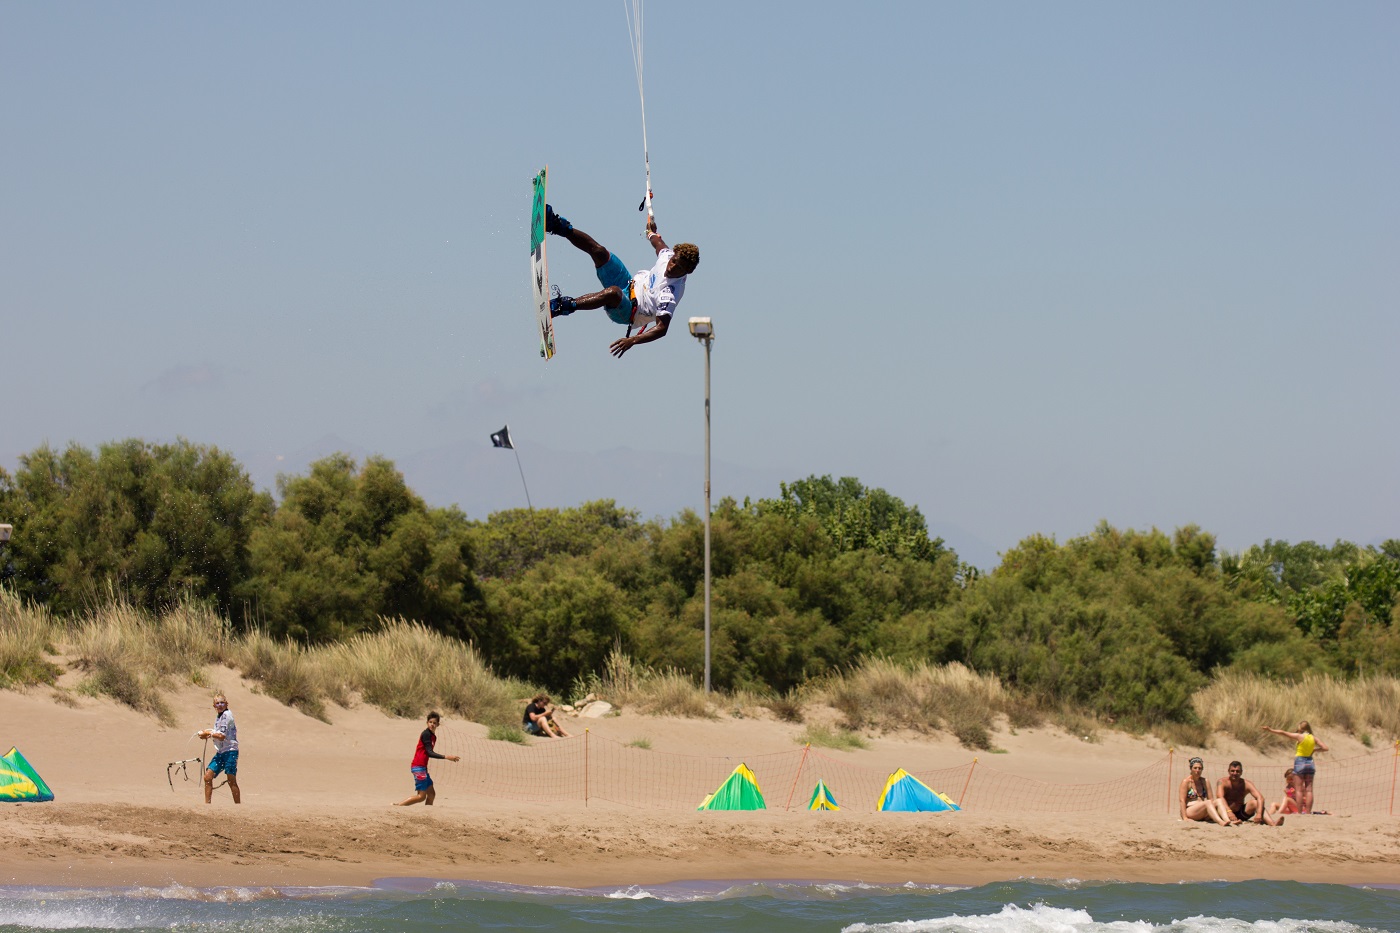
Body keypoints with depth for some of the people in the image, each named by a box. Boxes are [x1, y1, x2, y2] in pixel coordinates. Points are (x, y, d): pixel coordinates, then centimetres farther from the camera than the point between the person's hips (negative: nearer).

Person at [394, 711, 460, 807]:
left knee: (431, 794, 9)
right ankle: (398, 805, -8)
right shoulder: (426, 734, -13)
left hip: (423, 767, 10)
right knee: (421, 796, -11)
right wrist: (446, 757, -24)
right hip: (418, 767, -10)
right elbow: (429, 753, -19)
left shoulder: (433, 736, 15)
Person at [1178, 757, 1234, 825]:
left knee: (1218, 801, -19)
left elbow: (1211, 799, 10)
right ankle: (1221, 822, -55)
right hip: (1189, 811, -5)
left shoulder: (1204, 782, 13)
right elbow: (1182, 800, -10)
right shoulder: (1186, 781, -3)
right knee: (1208, 802, -30)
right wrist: (1185, 818, -19)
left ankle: (1228, 821, -46)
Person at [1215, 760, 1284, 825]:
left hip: (1240, 813, 2)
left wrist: (1259, 814, -39)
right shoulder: (1223, 782, -11)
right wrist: (1229, 811, -48)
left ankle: (1272, 823, -43)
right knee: (1218, 801, -31)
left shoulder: (1246, 784, -6)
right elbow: (1220, 797, -29)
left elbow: (1260, 798, -20)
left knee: (1255, 802, -21)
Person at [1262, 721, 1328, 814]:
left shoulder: (1299, 736, -8)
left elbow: (1283, 733, -5)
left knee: (1300, 790, -1)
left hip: (1300, 762, -4)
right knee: (1309, 790, 3)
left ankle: (1299, 812, -5)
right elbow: (1325, 748, 3)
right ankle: (1308, 812, -1)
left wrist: (1271, 730, 4)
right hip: (1310, 762, 4)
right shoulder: (1313, 738, 2)